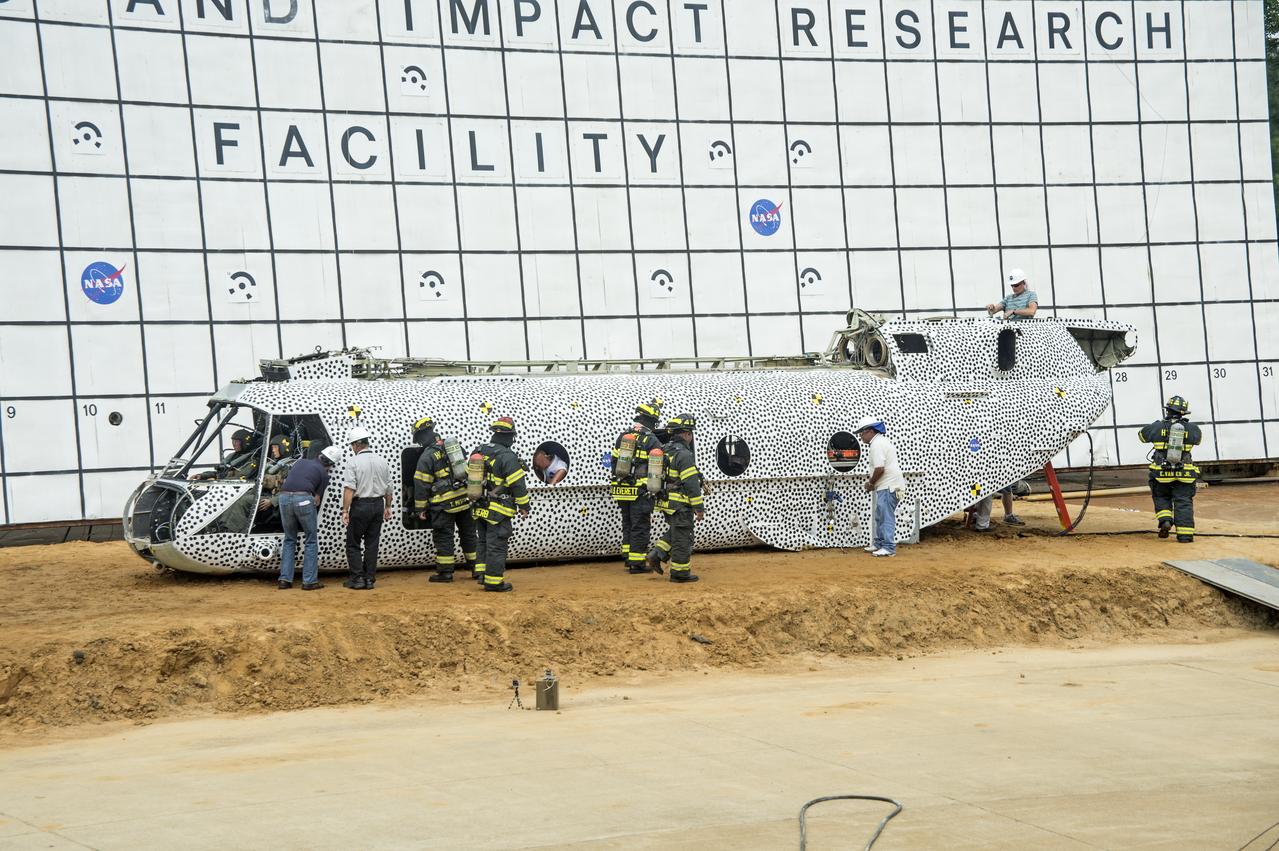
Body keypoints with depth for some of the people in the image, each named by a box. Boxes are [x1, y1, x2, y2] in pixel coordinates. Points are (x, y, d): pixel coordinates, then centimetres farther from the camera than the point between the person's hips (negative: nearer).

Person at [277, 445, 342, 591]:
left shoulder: (302, 462, 25)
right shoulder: (324, 474, 11)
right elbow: (317, 499, 11)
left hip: (284, 497, 5)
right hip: (303, 498, -5)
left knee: (289, 540, 18)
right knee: (311, 541, 8)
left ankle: (285, 579, 13)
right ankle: (309, 581, 5)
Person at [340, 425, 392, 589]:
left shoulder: (353, 463, -13)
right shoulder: (381, 461, 5)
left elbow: (349, 489, -18)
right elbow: (388, 488, 11)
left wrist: (345, 510, -16)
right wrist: (387, 507, 21)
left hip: (360, 505, -5)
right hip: (378, 505, 5)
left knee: (353, 543, 5)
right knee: (372, 543, 10)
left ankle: (357, 578, 0)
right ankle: (369, 579, 9)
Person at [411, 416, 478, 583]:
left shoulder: (427, 456, -11)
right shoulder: (456, 447, 8)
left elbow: (421, 484, -10)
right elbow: (468, 471, 17)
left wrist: (420, 508, -3)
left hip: (444, 505, -6)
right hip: (464, 499, 6)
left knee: (443, 537, 2)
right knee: (468, 533, 16)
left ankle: (445, 571, 2)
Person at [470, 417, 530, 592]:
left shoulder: (478, 452, 7)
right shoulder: (506, 456, -17)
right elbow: (518, 484, -15)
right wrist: (524, 506, -4)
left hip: (480, 509, 7)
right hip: (499, 511, -7)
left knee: (483, 541, 19)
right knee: (497, 545, -2)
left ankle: (481, 572, 19)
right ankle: (493, 580, 0)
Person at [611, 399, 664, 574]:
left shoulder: (622, 437, 9)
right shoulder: (651, 440, -10)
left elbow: (614, 463, 14)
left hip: (622, 491, 6)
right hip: (641, 492, -6)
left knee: (628, 525, 17)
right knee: (640, 527, -1)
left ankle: (628, 558, 23)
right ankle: (637, 563, 0)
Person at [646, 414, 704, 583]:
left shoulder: (664, 451, 10)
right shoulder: (684, 455, -18)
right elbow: (691, 483, -20)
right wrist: (699, 508, -17)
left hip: (666, 503, 9)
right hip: (681, 505, -9)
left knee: (674, 532, 23)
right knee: (682, 538, 0)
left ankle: (657, 555, 12)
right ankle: (680, 572, 5)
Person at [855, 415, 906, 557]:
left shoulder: (877, 444, -16)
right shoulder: (881, 441, 18)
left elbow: (880, 469, -23)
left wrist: (871, 483, -8)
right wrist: (871, 482, 12)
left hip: (888, 486, -11)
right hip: (886, 486, 11)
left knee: (886, 516, -9)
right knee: (880, 516, 18)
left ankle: (889, 547, -9)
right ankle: (879, 543, 25)